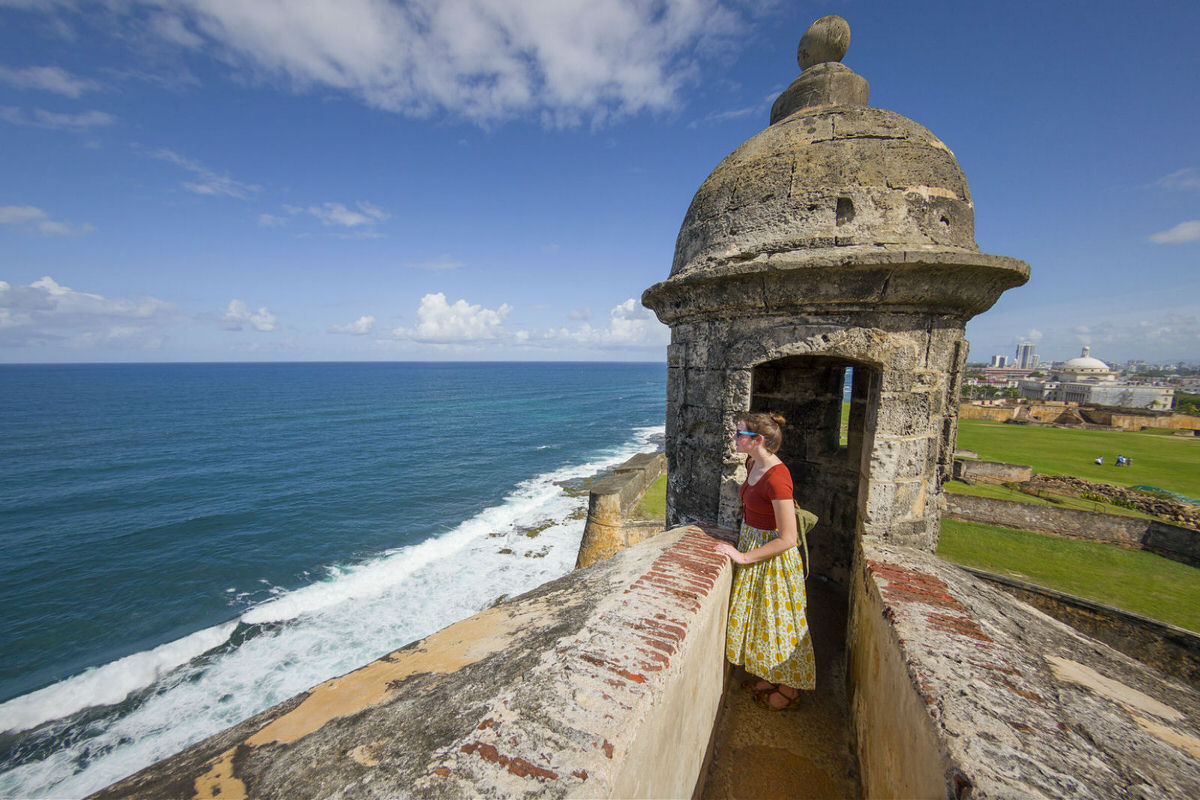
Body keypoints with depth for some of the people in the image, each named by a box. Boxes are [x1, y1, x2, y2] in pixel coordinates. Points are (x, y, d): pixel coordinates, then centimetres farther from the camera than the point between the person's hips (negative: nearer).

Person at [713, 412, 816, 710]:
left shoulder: (776, 478, -30)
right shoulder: (753, 464, -3)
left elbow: (788, 539, -27)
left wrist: (743, 557, -21)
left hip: (772, 555, -9)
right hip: (750, 543, 9)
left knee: (777, 620, 12)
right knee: (758, 615, 23)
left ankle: (788, 688, 37)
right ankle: (769, 674, 46)